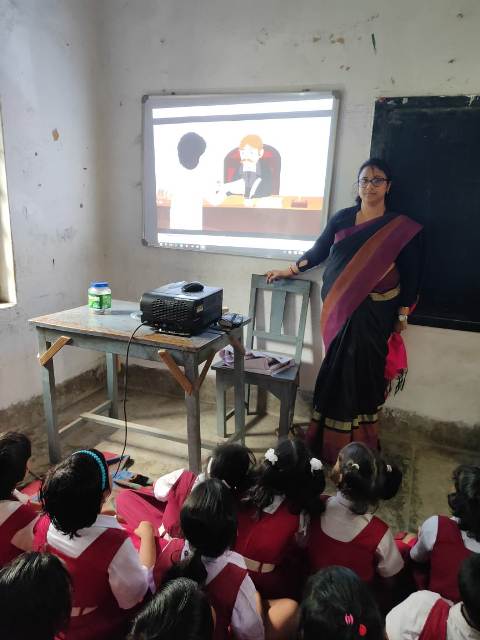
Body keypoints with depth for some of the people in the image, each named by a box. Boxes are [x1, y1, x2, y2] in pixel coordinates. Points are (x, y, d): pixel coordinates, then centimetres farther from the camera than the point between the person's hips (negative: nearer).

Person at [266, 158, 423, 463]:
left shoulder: (403, 228, -1)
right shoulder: (342, 218, 7)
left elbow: (411, 274, 1)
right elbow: (318, 252, 17)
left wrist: (403, 314, -1)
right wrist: (289, 270, 22)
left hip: (373, 312, -2)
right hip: (338, 307, 3)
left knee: (360, 370, -1)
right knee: (337, 370, 5)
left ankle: (356, 446, 14)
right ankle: (330, 438, 19)